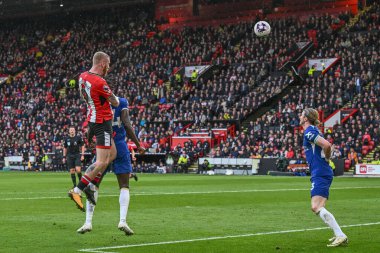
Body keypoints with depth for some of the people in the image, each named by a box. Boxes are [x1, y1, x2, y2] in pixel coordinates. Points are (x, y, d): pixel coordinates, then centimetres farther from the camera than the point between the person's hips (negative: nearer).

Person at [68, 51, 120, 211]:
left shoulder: (83, 77, 4)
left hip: (93, 119, 10)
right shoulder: (99, 82, -23)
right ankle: (77, 190, -9)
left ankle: (89, 186, 13)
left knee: (112, 154, 17)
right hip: (103, 122, -10)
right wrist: (115, 98, 12)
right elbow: (115, 103, -12)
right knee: (102, 162, -7)